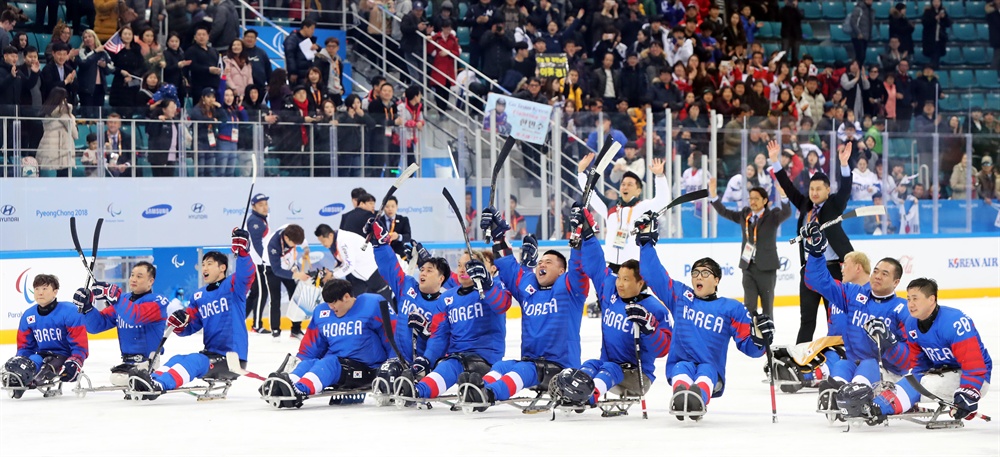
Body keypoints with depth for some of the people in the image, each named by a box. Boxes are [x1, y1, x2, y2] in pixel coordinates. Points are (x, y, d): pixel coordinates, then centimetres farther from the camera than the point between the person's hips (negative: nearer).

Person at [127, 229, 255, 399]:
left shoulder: (233, 286, -1)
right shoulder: (199, 297, 17)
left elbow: (246, 274, -23)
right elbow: (190, 326, 15)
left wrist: (242, 251, -37)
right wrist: (178, 324, -8)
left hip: (232, 358, -7)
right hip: (211, 353, 7)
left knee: (193, 361, -30)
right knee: (177, 359, -16)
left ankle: (158, 385, -53)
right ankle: (153, 380, -43)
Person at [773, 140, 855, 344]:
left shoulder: (834, 206, -2)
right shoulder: (804, 205, 10)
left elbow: (846, 189, -16)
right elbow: (788, 187, 9)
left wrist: (844, 164, -32)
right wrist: (775, 161, 2)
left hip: (833, 268, -5)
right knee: (806, 317, 9)